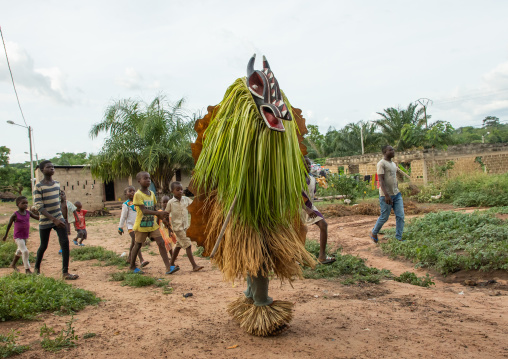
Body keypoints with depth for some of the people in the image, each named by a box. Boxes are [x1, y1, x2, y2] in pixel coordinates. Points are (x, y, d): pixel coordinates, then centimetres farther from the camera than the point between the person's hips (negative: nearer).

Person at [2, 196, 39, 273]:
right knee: (25, 251, -16)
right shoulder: (15, 215, -13)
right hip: (18, 237, -6)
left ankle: (13, 264, 47)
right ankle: (27, 269, -7)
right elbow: (9, 224, -2)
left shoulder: (28, 213, -1)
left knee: (20, 251, 24)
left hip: (25, 236, 6)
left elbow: (37, 217, 1)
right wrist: (5, 235, 6)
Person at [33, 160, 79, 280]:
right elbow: (39, 207, -18)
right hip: (45, 221, -4)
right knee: (43, 246, 8)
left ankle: (65, 272, -5)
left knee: (65, 242, -8)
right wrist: (54, 219, -25)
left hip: (59, 219, 4)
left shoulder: (57, 184, 7)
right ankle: (37, 268, 35)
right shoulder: (39, 187, -12)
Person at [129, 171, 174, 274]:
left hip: (152, 224, 6)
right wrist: (159, 213, -32)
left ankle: (168, 268, -5)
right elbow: (144, 211, -24)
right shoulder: (138, 194, -15)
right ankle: (132, 266, 31)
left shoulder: (152, 193, 7)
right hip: (141, 225, -6)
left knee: (161, 243, -4)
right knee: (138, 245, 10)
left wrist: (161, 216, -4)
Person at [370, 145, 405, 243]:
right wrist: (386, 195, -26)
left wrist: (398, 192, 21)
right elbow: (381, 180, -18)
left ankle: (398, 238, 5)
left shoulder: (394, 164, 17)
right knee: (384, 217, 1)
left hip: (396, 194, 8)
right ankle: (374, 233, 23)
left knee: (400, 216, 0)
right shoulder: (381, 163, -10)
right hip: (386, 195, -8)